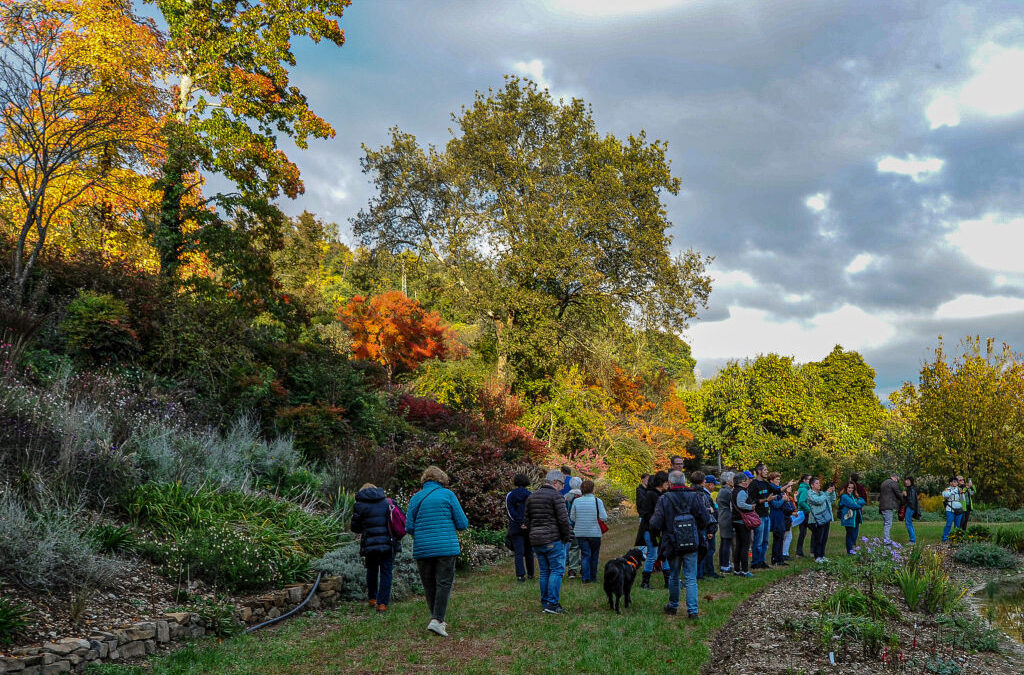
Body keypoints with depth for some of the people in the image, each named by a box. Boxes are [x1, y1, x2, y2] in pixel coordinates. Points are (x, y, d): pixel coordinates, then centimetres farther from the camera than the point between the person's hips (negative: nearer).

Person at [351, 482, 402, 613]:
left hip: (369, 545, 0)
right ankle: (382, 603, 2)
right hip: (388, 544, 0)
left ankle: (372, 599, 27)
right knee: (386, 572, 7)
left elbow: (355, 528, 6)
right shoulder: (388, 502, 5)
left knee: (371, 571, 21)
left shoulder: (359, 505, 3)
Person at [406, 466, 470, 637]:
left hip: (422, 550, 3)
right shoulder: (447, 495, 0)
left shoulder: (415, 498, 8)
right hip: (446, 548, -3)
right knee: (444, 584, -1)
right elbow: (463, 524, -1)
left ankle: (437, 619, 22)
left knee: (429, 586, 13)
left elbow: (409, 528, 5)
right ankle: (437, 619, -12)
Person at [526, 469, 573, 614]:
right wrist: (566, 537, -4)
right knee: (557, 570, -2)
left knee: (544, 572, 12)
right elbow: (563, 519, -15)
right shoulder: (556, 496, -9)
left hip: (535, 541, 7)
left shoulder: (531, 497, 15)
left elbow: (527, 520, 16)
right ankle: (552, 604, -6)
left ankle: (545, 603, 14)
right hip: (553, 540, -7)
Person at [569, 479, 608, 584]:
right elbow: (604, 517, -10)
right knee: (594, 555, 13)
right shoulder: (597, 501, -9)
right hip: (594, 532, -1)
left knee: (585, 554, 5)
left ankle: (586, 577, -4)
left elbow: (572, 518, 3)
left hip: (580, 533, 2)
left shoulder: (576, 501, -2)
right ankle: (593, 577, 21)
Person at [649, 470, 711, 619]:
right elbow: (706, 519, -5)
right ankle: (692, 610, 0)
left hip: (672, 545, 0)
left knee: (673, 576, 17)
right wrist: (699, 530, 14)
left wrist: (652, 518, 10)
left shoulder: (664, 499, -10)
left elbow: (656, 524, -12)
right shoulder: (694, 497, -5)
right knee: (691, 578, 5)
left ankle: (673, 606, 30)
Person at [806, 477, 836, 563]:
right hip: (817, 520, -8)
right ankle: (817, 557, 2)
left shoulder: (821, 493, 17)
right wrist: (828, 492, -15)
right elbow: (818, 501, -22)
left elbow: (832, 501, 23)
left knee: (824, 539, 12)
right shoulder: (810, 493, -6)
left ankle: (822, 555, 21)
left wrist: (833, 492, 7)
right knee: (818, 539, -4)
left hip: (826, 519, 8)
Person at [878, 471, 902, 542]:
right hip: (888, 506, -9)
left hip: (882, 506, 9)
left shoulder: (884, 483, 22)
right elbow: (898, 494, -5)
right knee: (888, 523, -9)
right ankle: (886, 540, -13)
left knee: (885, 523, 14)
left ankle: (884, 538, 16)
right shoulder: (893, 483, -6)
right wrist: (903, 499, 10)